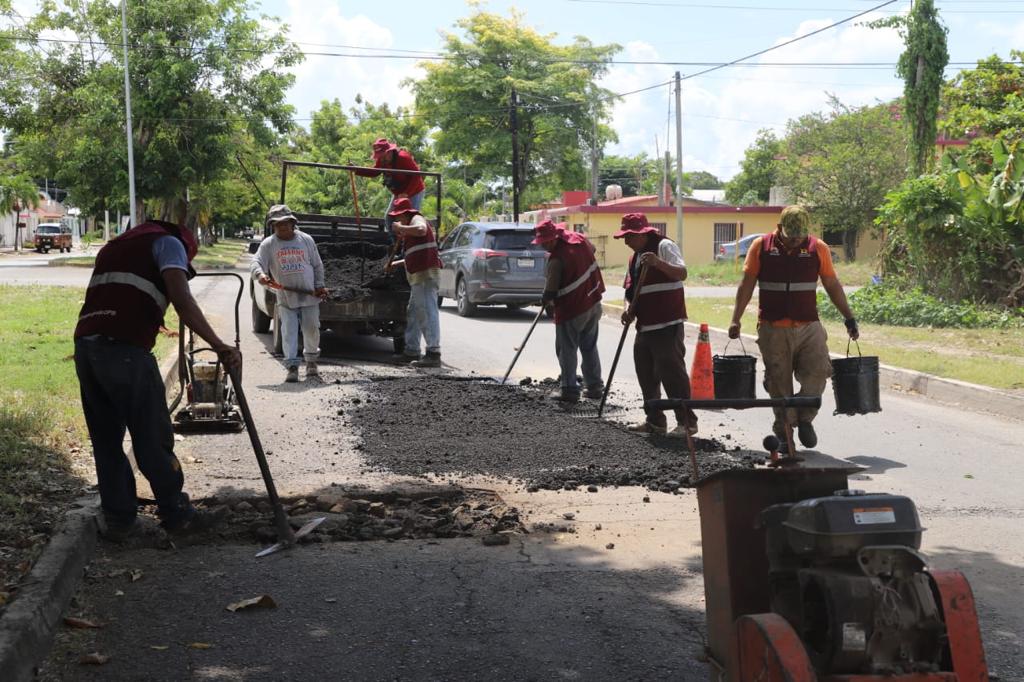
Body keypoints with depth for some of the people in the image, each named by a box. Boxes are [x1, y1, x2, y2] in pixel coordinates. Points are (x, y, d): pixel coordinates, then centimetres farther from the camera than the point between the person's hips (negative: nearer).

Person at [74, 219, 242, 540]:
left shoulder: (115, 246, 31)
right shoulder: (168, 241, 8)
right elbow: (182, 300, -10)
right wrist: (219, 346, -14)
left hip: (85, 346, 7)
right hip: (125, 350, -7)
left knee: (106, 441, 15)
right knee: (154, 440, 4)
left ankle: (118, 519, 19)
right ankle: (177, 515, 15)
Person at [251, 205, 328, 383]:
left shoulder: (306, 240, 5)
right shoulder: (268, 244, 0)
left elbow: (317, 265, 11)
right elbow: (256, 262, -12)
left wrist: (319, 286, 2)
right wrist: (260, 274, -34)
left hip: (309, 295, 1)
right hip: (285, 298, -1)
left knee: (311, 330, 8)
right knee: (289, 332, -7)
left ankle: (311, 361, 29)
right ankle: (291, 366, -4)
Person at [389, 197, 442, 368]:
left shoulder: (417, 219, -4)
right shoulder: (411, 227, 26)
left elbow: (421, 230, -31)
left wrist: (401, 228, -18)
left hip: (426, 275, -11)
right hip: (419, 277, 11)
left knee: (428, 312, -15)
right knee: (413, 314, 15)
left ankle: (434, 353, -19)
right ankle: (411, 351, 20)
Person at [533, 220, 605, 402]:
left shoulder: (557, 258, -22)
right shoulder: (580, 239, 0)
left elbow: (551, 290, -17)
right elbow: (592, 250, 24)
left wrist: (547, 300, 4)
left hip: (571, 309, -8)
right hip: (593, 304, 8)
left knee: (567, 350, 4)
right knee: (589, 347, 17)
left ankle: (569, 389, 6)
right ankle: (594, 386, 21)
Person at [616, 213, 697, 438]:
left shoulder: (664, 246, -7)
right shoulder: (635, 257, 17)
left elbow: (682, 273, -21)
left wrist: (658, 263, -36)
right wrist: (631, 312, 5)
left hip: (667, 325, -9)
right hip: (645, 325, 9)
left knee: (672, 372, -10)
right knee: (646, 374, 11)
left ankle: (687, 421, -4)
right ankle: (655, 421, 20)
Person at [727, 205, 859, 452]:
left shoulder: (818, 248, 4)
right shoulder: (761, 246, 1)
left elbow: (833, 286, 11)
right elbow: (746, 285, 3)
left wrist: (849, 317, 8)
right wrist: (736, 319, -2)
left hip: (809, 327, 1)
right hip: (773, 330, -1)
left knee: (818, 371, -13)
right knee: (780, 384, 2)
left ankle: (804, 418, 10)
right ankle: (783, 433, 14)